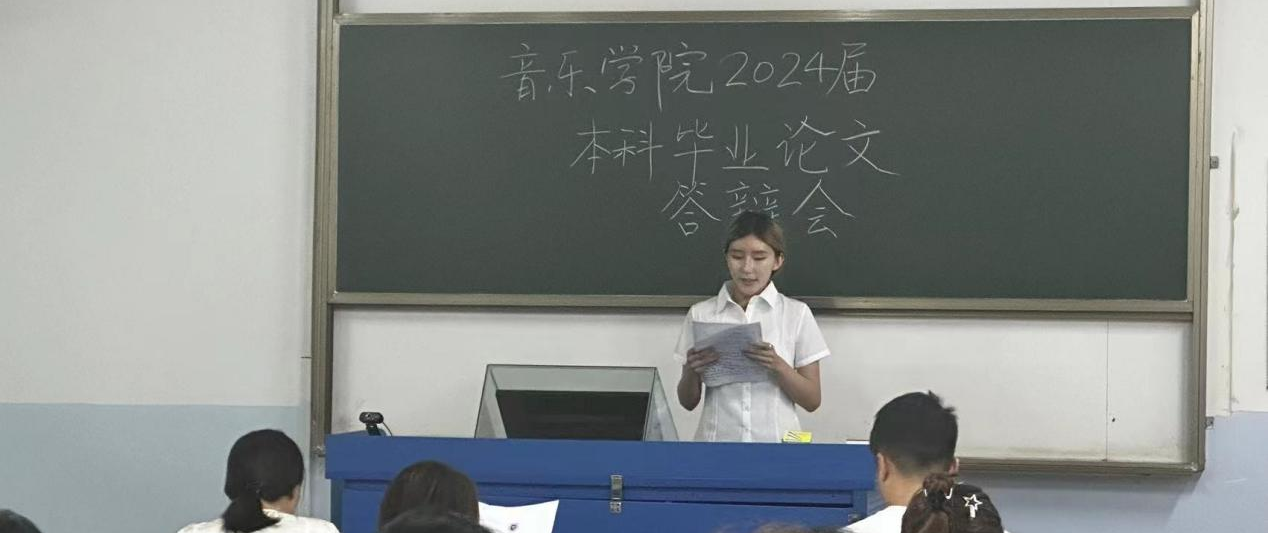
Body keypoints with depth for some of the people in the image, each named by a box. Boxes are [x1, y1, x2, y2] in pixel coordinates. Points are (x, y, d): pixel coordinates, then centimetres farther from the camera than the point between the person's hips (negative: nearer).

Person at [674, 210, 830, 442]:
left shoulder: (796, 314, 3)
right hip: (716, 441, 1)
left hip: (777, 441, -1)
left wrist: (777, 365, -12)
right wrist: (691, 371, -9)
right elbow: (688, 402, 10)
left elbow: (812, 401, 4)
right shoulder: (701, 314, 6)